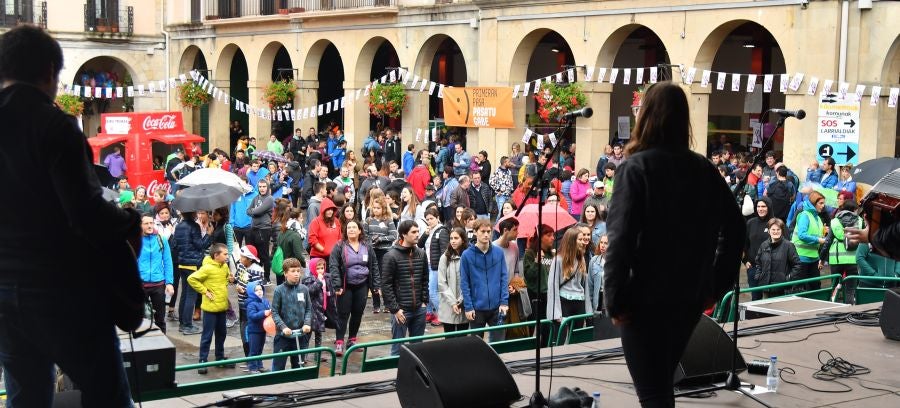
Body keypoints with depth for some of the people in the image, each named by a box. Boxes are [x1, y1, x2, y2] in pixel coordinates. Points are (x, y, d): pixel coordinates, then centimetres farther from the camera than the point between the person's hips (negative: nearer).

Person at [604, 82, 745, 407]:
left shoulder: (635, 168, -10)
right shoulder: (705, 170, 5)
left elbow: (620, 238, -18)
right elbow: (734, 228, 7)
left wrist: (615, 300, -13)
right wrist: (716, 286, 12)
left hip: (646, 298, -6)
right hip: (690, 297, 6)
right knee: (662, 381, 23)